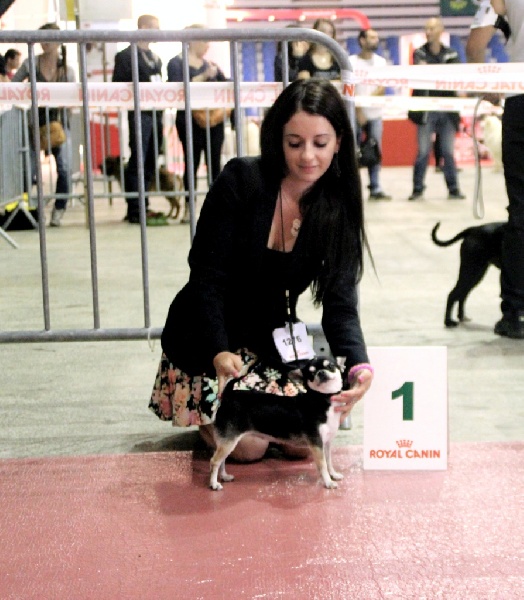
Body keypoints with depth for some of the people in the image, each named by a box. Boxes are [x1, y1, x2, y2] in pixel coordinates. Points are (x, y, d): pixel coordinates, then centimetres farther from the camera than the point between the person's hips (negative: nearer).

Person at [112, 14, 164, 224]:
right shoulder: (125, 56, -2)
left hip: (156, 114, 7)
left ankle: (143, 206, 15)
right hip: (139, 114, -7)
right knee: (137, 162, -7)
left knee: (150, 164, 9)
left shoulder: (155, 58, 21)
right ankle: (134, 210, -4)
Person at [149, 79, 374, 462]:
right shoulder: (241, 180, -17)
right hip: (206, 341, -4)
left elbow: (340, 304, -13)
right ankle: (203, 419, 16)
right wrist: (219, 352, -32)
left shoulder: (338, 208, -7)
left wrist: (359, 365, -34)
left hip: (273, 340, 4)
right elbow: (207, 276, -17)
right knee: (249, 444, -19)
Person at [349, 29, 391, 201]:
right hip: (356, 114, -3)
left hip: (375, 114, 4)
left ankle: (375, 188, 4)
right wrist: (358, 111, -12)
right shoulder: (351, 62, -1)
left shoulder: (381, 62, 11)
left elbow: (382, 88, 3)